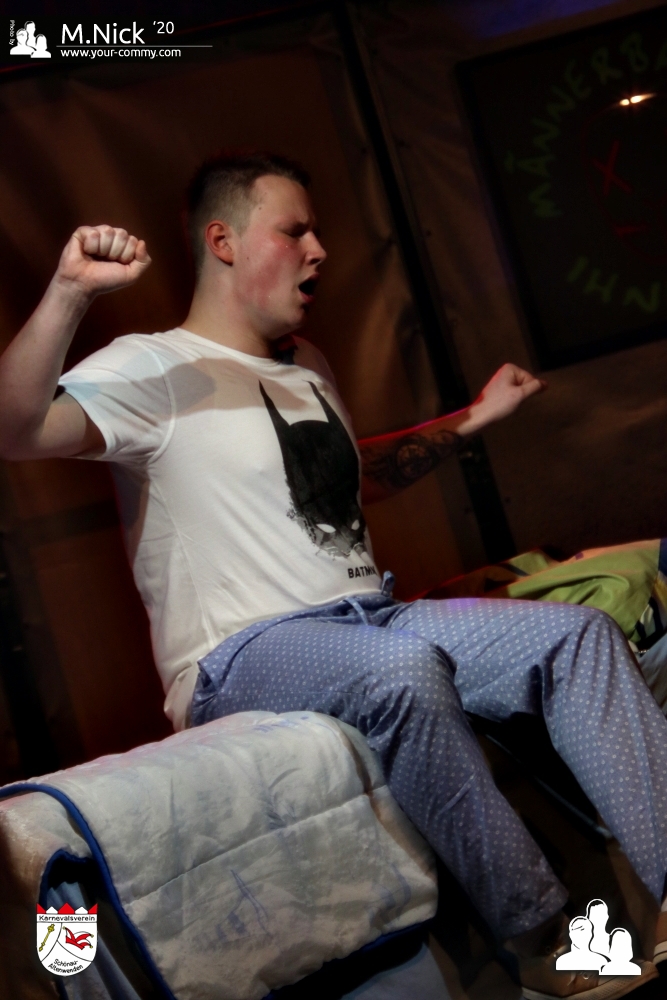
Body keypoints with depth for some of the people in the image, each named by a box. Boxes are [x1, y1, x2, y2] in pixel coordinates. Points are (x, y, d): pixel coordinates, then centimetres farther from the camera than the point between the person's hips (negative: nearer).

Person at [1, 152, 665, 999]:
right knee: (404, 666, -38)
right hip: (241, 656, -8)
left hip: (373, 620, 8)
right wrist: (69, 295, -34)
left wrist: (474, 417, 31)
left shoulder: (305, 367, 21)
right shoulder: (156, 368, -5)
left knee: (578, 632, -9)